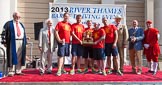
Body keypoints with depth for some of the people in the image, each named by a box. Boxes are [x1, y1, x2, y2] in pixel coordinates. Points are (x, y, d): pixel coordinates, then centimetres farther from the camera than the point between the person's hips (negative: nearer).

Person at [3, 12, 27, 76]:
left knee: (19, 57, 8)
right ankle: (11, 72, 1)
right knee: (12, 56, -5)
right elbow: (5, 33, -3)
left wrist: (25, 42, 10)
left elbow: (24, 34, 18)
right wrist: (5, 42, -11)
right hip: (13, 42, -5)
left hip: (21, 42, 5)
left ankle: (18, 71, 15)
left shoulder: (21, 24, 18)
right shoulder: (9, 24, 2)